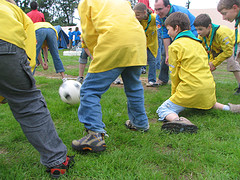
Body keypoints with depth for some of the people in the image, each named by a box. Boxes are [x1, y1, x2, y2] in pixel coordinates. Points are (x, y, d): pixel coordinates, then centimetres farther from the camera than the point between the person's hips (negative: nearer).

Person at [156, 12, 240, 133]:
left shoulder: (175, 46, -6)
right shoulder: (197, 42, 17)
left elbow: (174, 74, -3)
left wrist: (174, 94, 11)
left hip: (191, 90, -7)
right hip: (209, 89, 8)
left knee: (163, 109, -2)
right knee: (201, 103, 37)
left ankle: (177, 120, -33)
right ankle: (228, 108, 17)